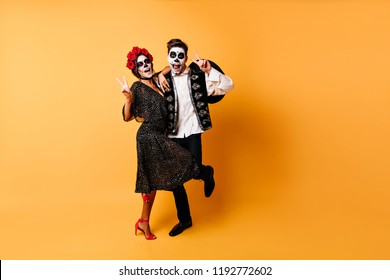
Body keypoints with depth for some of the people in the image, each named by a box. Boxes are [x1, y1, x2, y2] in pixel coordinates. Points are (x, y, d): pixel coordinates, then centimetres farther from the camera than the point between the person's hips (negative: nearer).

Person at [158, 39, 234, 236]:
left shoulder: (197, 76, -6)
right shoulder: (164, 79, 2)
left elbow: (228, 86, -13)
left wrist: (209, 70, -26)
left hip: (192, 133, -3)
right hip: (172, 135, 3)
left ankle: (207, 173, 23)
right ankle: (184, 220, 28)